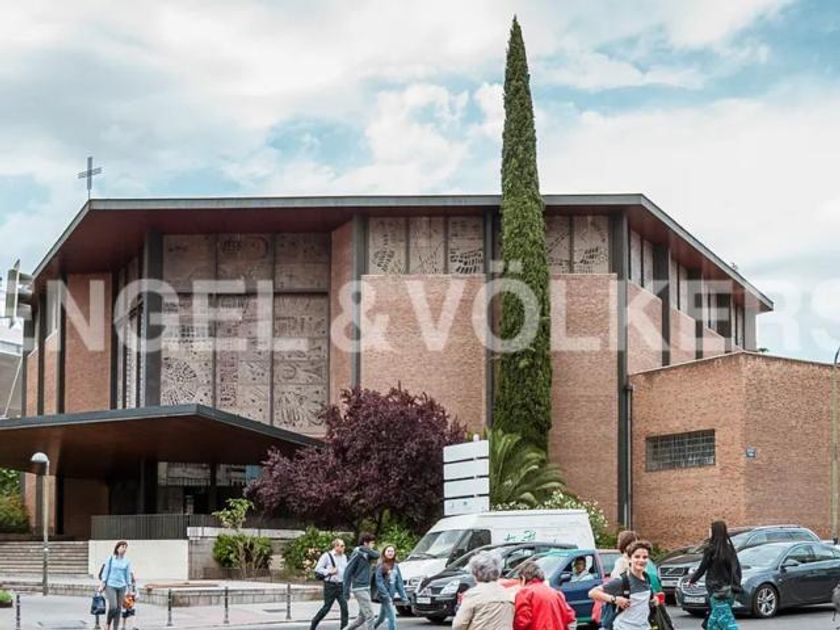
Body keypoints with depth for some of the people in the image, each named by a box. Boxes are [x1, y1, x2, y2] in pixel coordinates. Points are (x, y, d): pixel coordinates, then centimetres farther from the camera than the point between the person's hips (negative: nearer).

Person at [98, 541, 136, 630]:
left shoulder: (127, 561, 5)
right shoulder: (111, 559, -2)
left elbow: (128, 575, 10)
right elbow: (105, 571, 0)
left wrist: (130, 588, 9)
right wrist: (102, 584, -4)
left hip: (121, 586, 3)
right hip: (110, 585, -3)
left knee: (119, 608, 3)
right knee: (113, 606, -16)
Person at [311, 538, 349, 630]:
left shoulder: (344, 557, 11)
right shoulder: (327, 556, -6)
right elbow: (318, 569, -6)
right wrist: (329, 571, -17)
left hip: (341, 585, 5)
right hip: (330, 585, -5)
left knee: (344, 607, -7)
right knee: (327, 607, 2)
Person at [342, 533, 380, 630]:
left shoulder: (366, 554, 11)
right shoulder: (357, 554, -13)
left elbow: (377, 555, -7)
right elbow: (348, 572, -14)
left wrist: (366, 549, -17)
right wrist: (346, 591, -16)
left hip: (366, 588, 9)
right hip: (360, 589, -9)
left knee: (363, 617, 12)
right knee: (369, 615, -9)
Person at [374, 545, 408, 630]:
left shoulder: (395, 566, 10)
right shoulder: (380, 566, -9)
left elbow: (399, 582, 10)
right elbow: (379, 582, -14)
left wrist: (403, 596, 3)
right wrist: (386, 595, -21)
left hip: (392, 596, 7)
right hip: (384, 595, -7)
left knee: (381, 618, 18)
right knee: (392, 618, -13)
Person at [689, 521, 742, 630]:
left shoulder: (711, 549, -12)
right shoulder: (729, 548, 6)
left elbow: (702, 569, -6)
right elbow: (737, 568, 8)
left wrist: (692, 579, 9)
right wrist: (736, 585, 14)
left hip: (717, 591, -6)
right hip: (729, 591, 6)